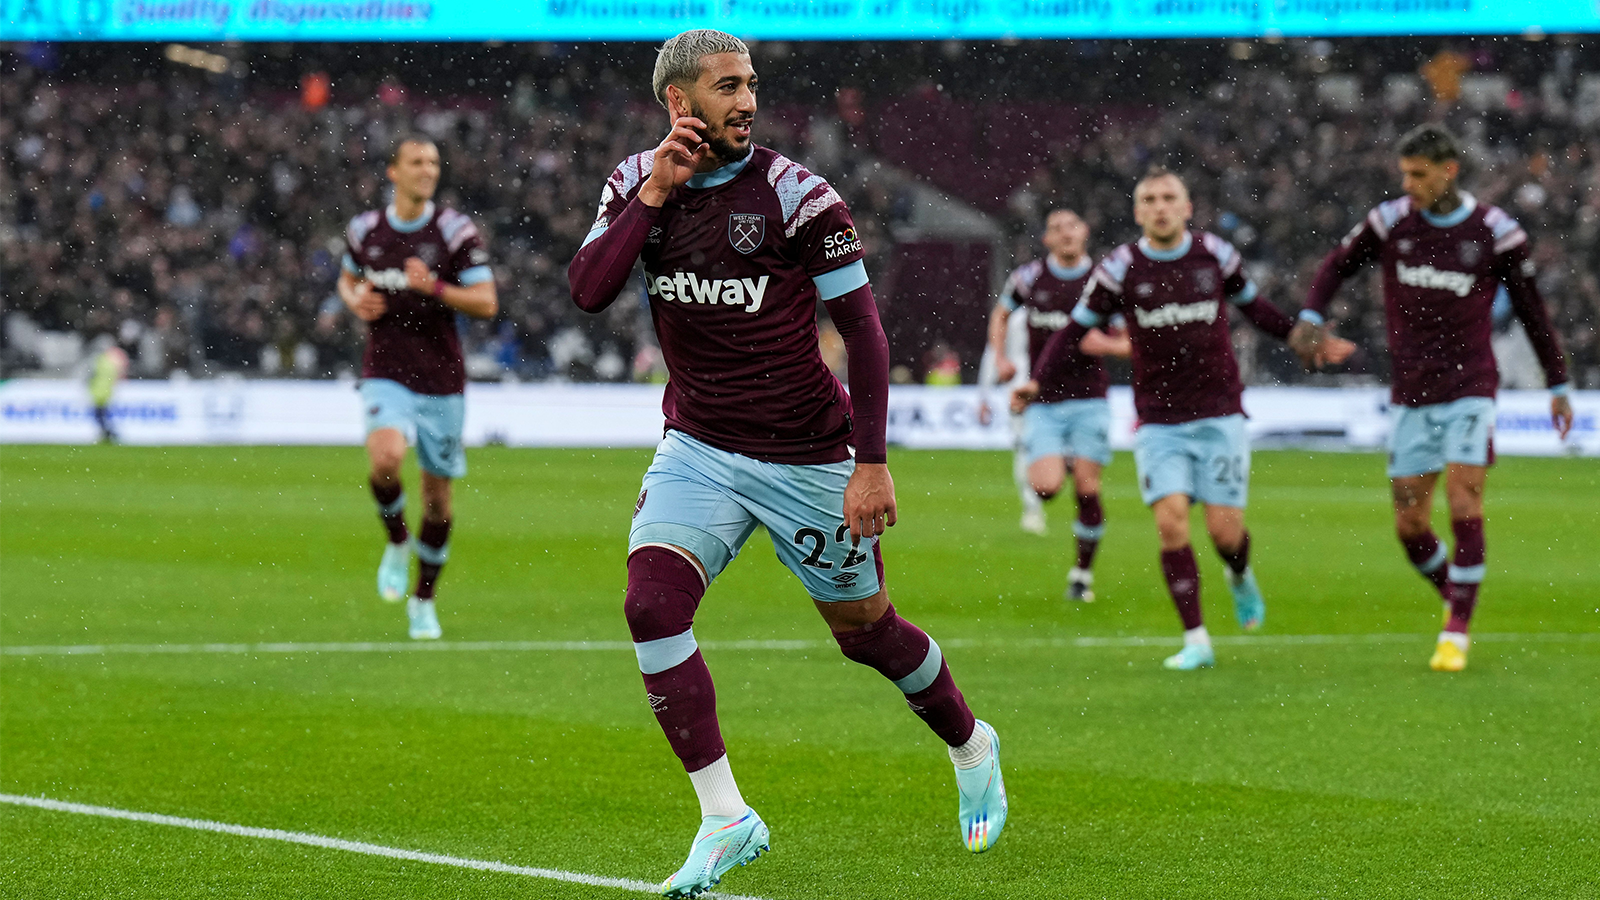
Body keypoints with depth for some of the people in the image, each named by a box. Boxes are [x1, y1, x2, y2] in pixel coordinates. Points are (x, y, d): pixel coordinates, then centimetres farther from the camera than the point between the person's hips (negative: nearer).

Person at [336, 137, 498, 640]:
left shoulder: (456, 232, -4)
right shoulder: (364, 231, 4)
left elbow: (486, 303, -7)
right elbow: (348, 279, 24)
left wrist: (434, 288, -22)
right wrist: (356, 302, 1)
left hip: (440, 381, 0)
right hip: (385, 376, 0)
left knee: (437, 498, 6)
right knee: (387, 458, -29)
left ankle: (424, 598, 26)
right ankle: (396, 543, 2)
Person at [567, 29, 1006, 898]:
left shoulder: (793, 193, -13)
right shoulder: (636, 184, 0)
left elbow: (862, 328, -10)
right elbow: (587, 290, -12)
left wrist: (871, 461, -14)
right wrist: (656, 195, -19)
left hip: (805, 456, -3)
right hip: (697, 450, 3)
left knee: (866, 629, 10)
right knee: (652, 602, -19)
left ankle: (971, 748, 39)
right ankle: (725, 818, -14)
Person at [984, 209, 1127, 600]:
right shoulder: (1029, 277, 2)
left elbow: (1126, 343, 7)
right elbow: (1000, 315, 20)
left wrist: (1105, 343, -15)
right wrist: (1000, 359, 5)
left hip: (1089, 400, 0)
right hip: (1043, 402, 0)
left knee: (1087, 490, -7)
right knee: (1046, 488, -14)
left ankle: (1082, 574, 11)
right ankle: (1054, 463, 25)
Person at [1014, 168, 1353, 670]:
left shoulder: (1215, 255, 2)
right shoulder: (1120, 269, -2)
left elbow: (1253, 307, 20)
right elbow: (1075, 330, 4)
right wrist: (1038, 380, -9)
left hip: (1219, 416, 0)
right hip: (1158, 421, 0)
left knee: (1224, 529, -5)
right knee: (1171, 521, -15)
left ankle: (1241, 578, 32)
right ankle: (1196, 641, -7)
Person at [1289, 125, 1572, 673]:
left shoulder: (1495, 232, -5)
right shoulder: (1391, 221, 0)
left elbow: (1531, 309, 5)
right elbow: (1339, 264, 15)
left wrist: (1558, 385, 9)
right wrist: (1310, 315, -4)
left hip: (1469, 388, -3)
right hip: (1411, 395, 3)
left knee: (1464, 507, -15)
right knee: (1409, 525, 2)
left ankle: (1457, 633, -9)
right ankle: (1454, 599, 28)